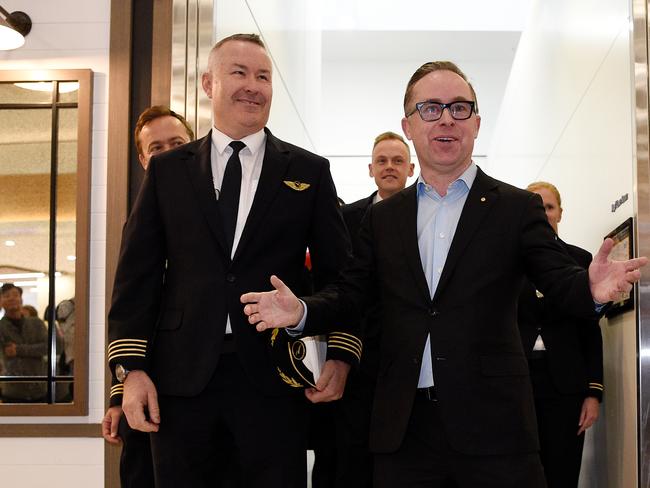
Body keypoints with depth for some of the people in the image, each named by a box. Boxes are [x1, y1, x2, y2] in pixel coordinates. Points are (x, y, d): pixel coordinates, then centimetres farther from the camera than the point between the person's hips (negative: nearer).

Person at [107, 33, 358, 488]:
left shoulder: (309, 171, 8)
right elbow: (137, 272, 6)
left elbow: (337, 271, 7)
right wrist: (131, 367, -3)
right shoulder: (167, 170, 9)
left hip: (273, 376, -1)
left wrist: (341, 356, -5)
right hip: (182, 376, 1)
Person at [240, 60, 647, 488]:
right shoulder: (382, 217, 14)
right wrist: (302, 312, -9)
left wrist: (592, 288, -27)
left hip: (492, 425, -2)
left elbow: (559, 280, -4)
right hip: (403, 426, 3)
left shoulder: (518, 208, 5)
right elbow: (353, 293, 11)